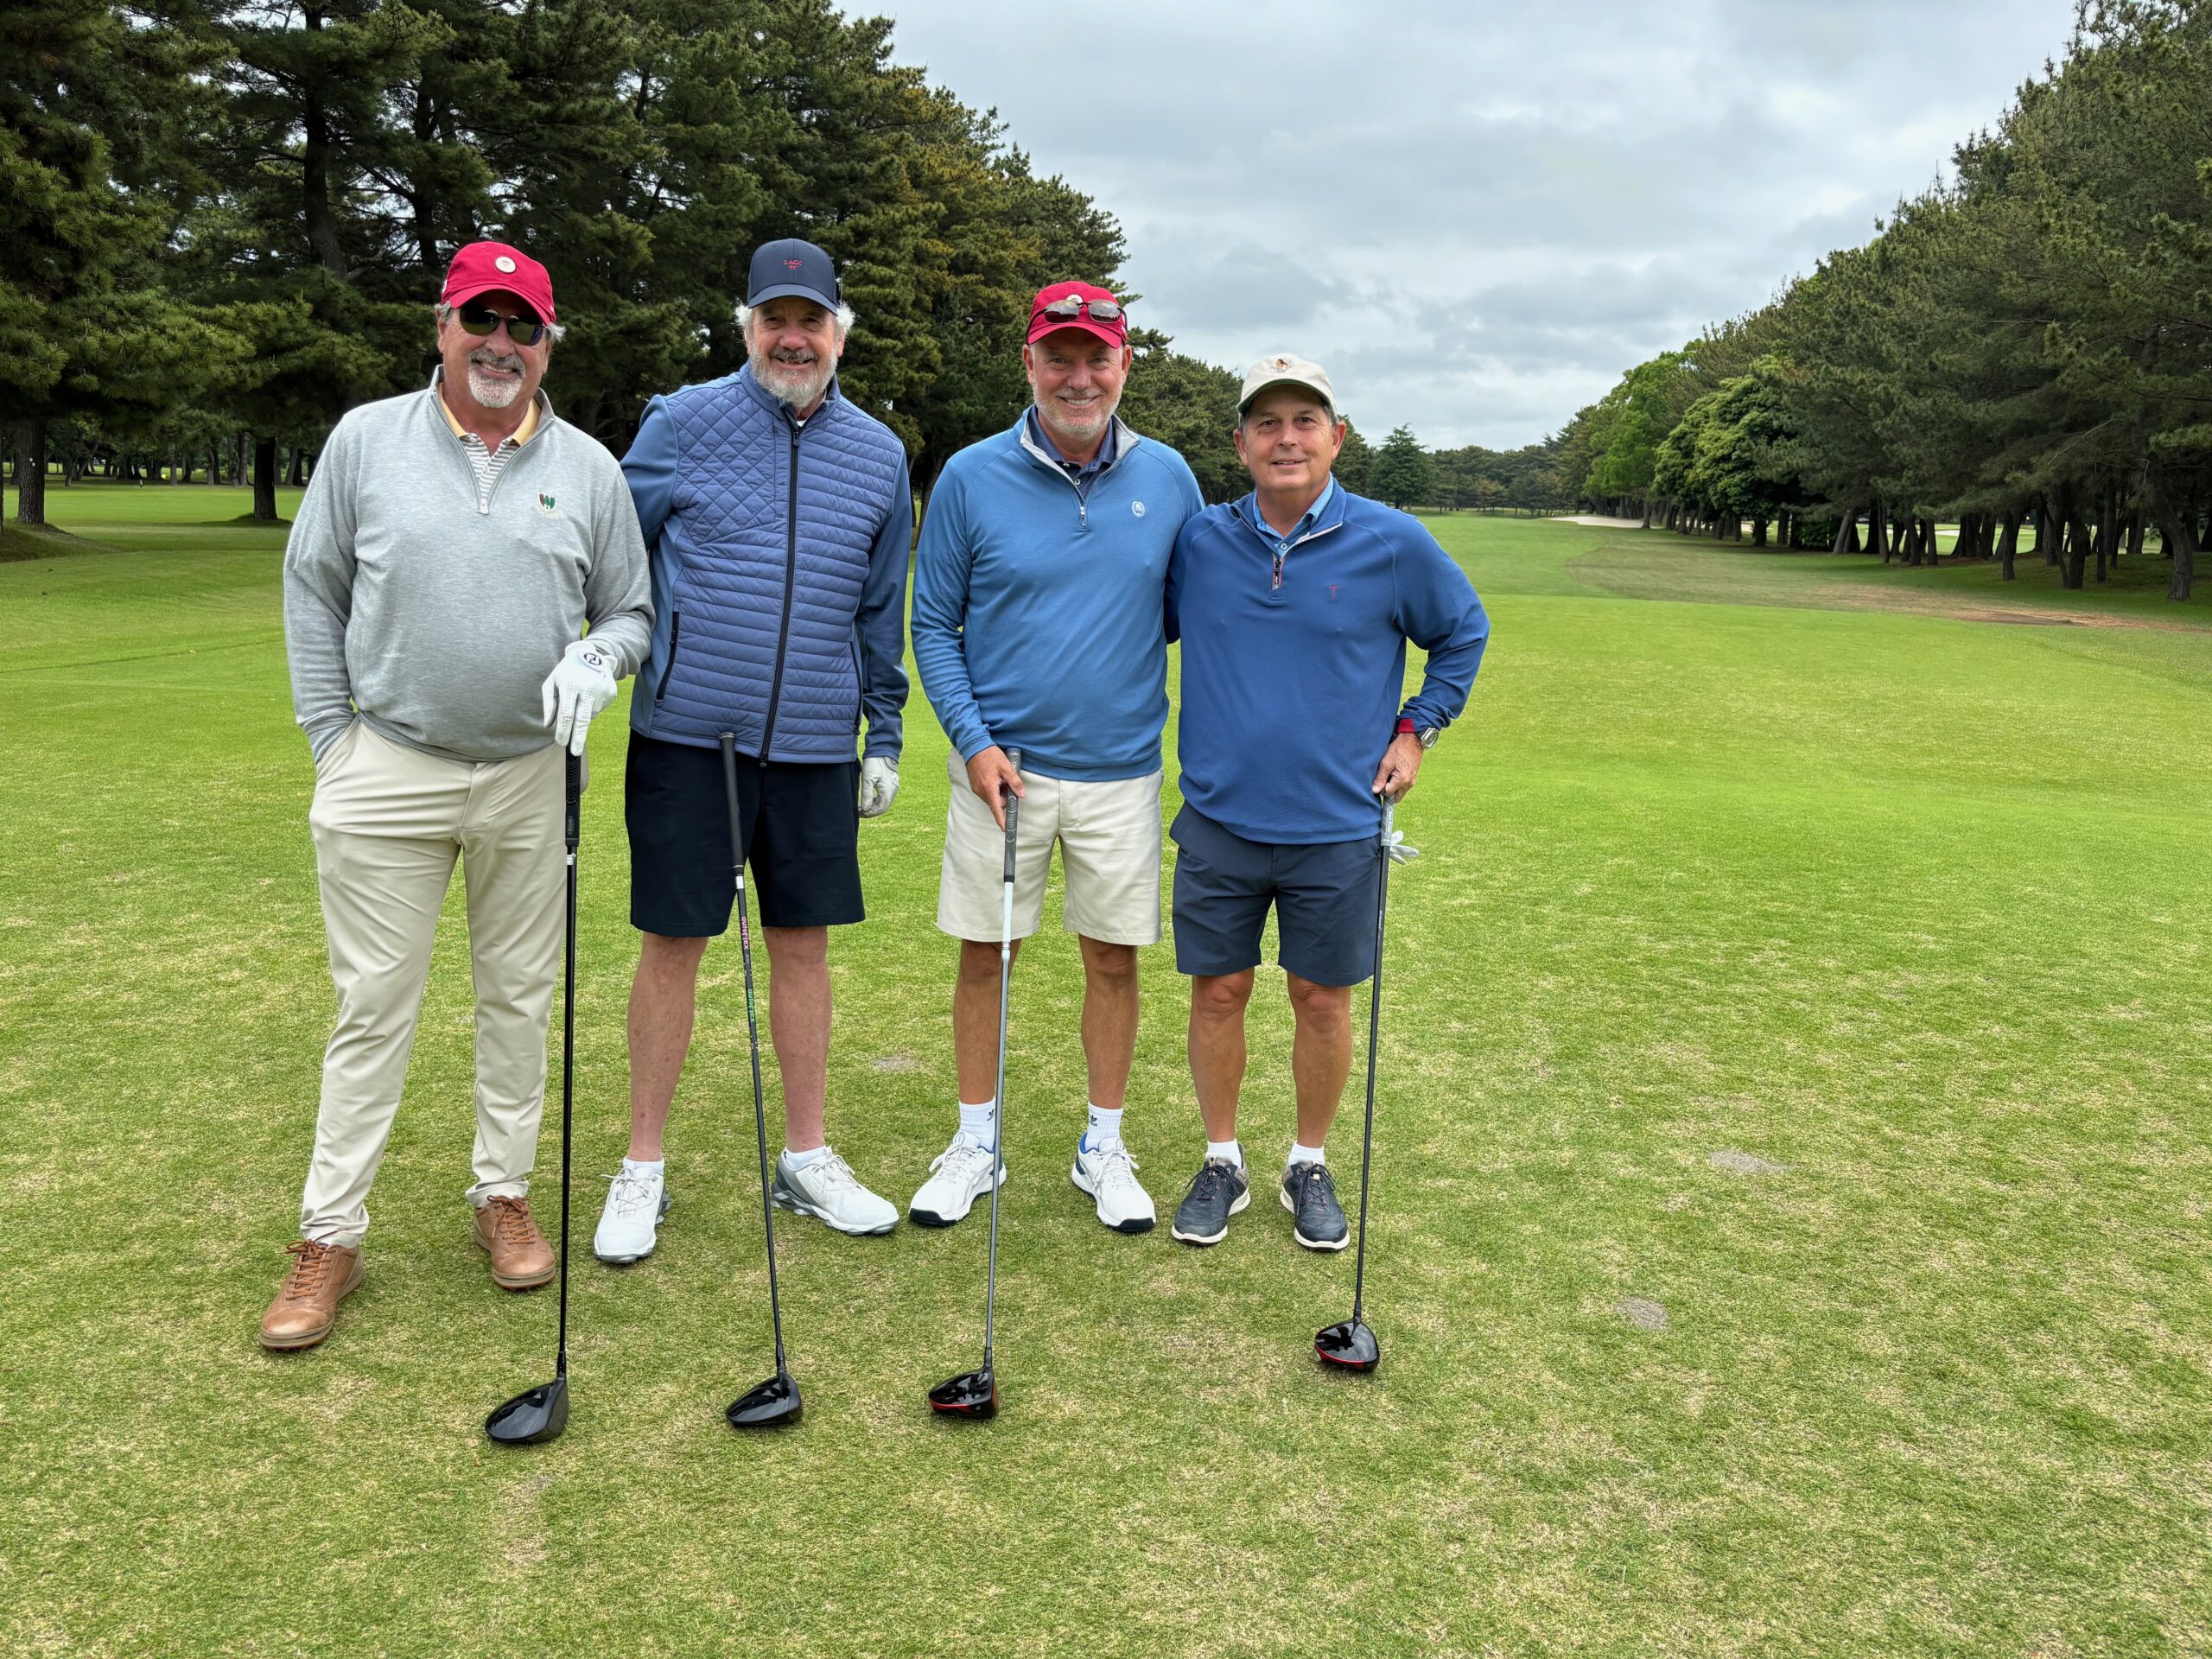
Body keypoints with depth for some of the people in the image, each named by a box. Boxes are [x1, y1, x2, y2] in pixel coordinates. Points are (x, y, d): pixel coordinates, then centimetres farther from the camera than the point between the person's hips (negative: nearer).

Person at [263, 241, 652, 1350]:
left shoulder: (588, 467, 5)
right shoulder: (366, 440, 2)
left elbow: (630, 608, 11)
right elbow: (312, 591, 7)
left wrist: (597, 660, -12)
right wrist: (332, 738, 2)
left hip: (532, 776, 2)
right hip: (387, 771, -1)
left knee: (520, 999, 11)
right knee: (373, 1007, 3)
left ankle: (504, 1196, 26)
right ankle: (329, 1238, 13)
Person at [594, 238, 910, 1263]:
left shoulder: (880, 455, 8)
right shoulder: (681, 424, -1)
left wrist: (884, 737, 13)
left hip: (815, 750, 3)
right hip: (686, 736, -2)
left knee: (803, 945, 10)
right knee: (672, 944, 4)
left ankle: (806, 1158, 24)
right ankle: (643, 1168, 18)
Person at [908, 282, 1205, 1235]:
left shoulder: (1167, 478, 1)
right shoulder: (971, 478, -4)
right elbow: (933, 622, 2)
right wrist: (972, 740, -9)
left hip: (1122, 771, 1)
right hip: (1003, 764, -1)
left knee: (1114, 958, 8)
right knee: (982, 952, 7)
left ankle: (1103, 1148, 26)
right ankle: (977, 1141, 25)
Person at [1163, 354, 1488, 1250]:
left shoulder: (1393, 544, -5)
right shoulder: (1197, 543, -2)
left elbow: (1464, 632, 11)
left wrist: (1416, 726, 5)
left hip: (1338, 825, -1)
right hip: (1221, 817, 1)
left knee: (1323, 1000, 8)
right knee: (1218, 992, 7)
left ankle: (1309, 1165, 28)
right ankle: (1221, 1163, 26)